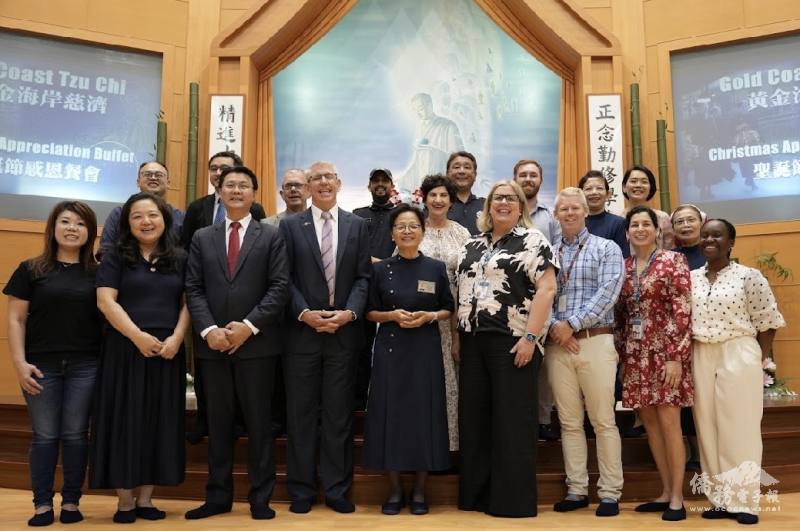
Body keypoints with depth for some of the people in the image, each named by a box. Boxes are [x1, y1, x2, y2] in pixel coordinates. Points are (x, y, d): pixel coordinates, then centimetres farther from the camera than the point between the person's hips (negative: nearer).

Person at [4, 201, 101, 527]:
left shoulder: (97, 273, 6)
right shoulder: (31, 270, 3)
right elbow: (16, 319, 1)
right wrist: (20, 362, -8)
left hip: (85, 366, 1)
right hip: (42, 366, -1)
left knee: (76, 435, 7)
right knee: (45, 436, 5)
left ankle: (71, 502, 18)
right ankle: (42, 504, 17)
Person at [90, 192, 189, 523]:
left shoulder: (180, 259, 10)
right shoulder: (116, 258, 4)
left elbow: (188, 303, 7)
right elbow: (105, 301, -6)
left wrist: (176, 338, -10)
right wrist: (138, 336, -16)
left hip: (167, 351, 2)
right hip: (126, 349, -2)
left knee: (159, 421, 5)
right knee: (126, 419, 0)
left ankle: (145, 498, 14)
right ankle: (125, 500, 9)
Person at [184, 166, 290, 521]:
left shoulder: (271, 236, 5)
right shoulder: (202, 238, 13)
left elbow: (279, 287, -4)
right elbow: (193, 289, 5)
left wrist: (249, 326, -14)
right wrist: (208, 329, -10)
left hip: (257, 343, -2)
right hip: (212, 343, 3)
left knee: (259, 422, 4)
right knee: (218, 422, 9)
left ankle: (260, 498, 14)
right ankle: (218, 496, 19)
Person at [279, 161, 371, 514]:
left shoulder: (357, 225, 8)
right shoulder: (290, 225, 5)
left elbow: (363, 277, 3)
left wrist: (350, 312, -11)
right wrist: (305, 313, -12)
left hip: (344, 331, 1)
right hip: (302, 330, 0)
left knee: (339, 413, 7)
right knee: (301, 413, 6)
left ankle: (337, 489, 17)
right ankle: (302, 489, 17)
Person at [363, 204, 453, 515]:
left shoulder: (436, 268, 3)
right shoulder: (381, 269, 4)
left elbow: (449, 310, 8)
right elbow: (370, 313, 7)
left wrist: (429, 316, -12)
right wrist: (393, 315, -12)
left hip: (425, 349, 0)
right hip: (390, 349, 0)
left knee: (423, 413, 1)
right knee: (390, 413, 1)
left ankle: (420, 491, 16)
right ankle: (394, 490, 15)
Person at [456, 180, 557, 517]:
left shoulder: (533, 240, -2)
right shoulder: (472, 245, 17)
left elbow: (546, 289, -11)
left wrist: (530, 337, -18)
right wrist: (457, 334, 11)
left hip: (512, 342, -6)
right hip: (474, 342, 6)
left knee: (512, 421, -1)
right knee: (473, 418, 9)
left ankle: (514, 499, 10)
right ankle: (476, 495, 21)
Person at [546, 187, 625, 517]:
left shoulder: (607, 249, 4)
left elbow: (607, 293, -8)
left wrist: (573, 323, -13)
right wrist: (554, 326, -10)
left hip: (595, 341, -3)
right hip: (557, 344, 3)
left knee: (603, 421, 0)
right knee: (569, 422, 8)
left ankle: (610, 493, 9)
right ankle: (577, 490, 16)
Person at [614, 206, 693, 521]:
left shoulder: (673, 261, -4)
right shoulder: (623, 267, 10)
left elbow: (682, 312, -10)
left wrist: (675, 357, -16)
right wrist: (620, 354, 9)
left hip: (665, 351, -5)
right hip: (636, 354, 5)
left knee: (668, 422, -5)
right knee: (649, 421, 8)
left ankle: (677, 497, 6)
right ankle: (665, 492, 18)